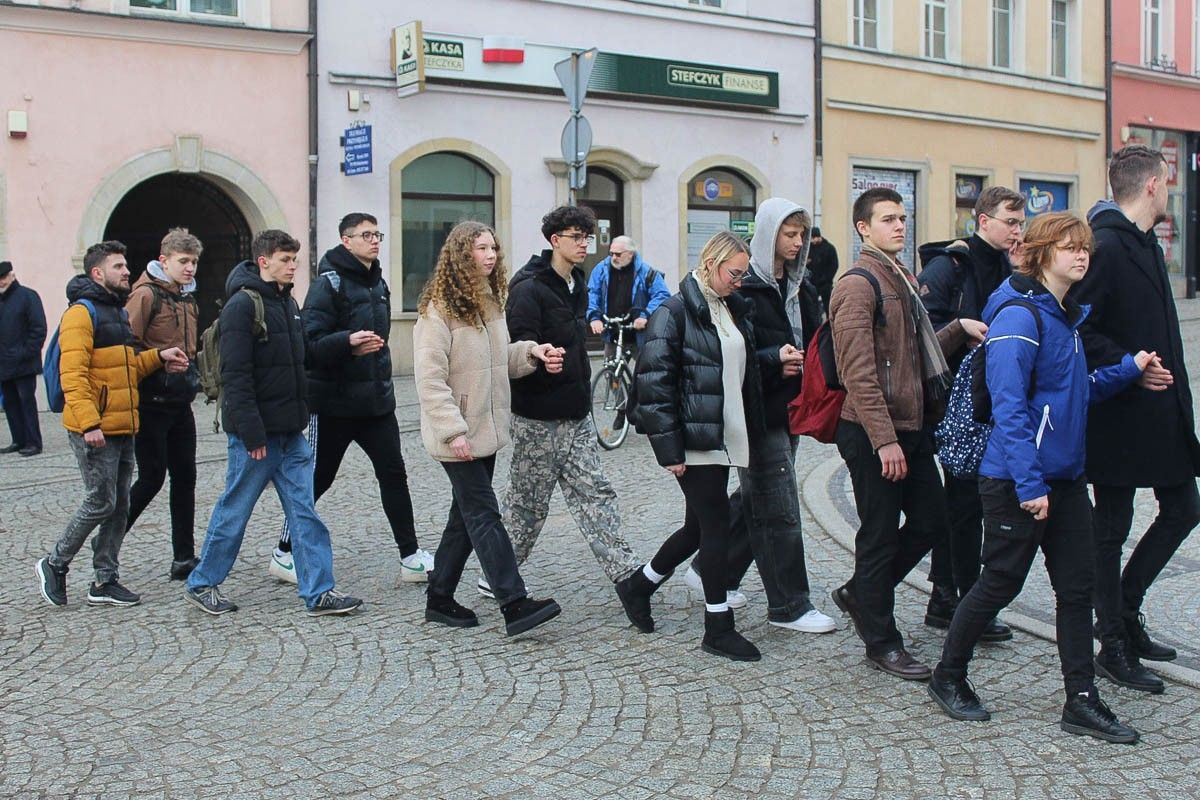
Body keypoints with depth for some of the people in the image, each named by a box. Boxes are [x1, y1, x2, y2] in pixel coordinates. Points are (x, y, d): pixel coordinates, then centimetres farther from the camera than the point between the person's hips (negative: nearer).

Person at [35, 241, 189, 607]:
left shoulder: (116, 311, 19)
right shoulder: (82, 313, -11)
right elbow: (73, 374, -20)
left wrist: (157, 357, 9)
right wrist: (89, 423, -27)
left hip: (122, 428, 9)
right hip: (95, 431, -9)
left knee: (119, 505, 10)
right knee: (101, 502, -5)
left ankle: (106, 581, 17)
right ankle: (55, 564, 14)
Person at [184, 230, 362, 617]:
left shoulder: (288, 303, 13)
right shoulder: (242, 305, -13)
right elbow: (235, 375, -18)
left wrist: (302, 416, 14)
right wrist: (252, 433, -21)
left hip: (290, 432, 8)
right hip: (256, 433, -8)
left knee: (304, 510, 5)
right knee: (234, 510, 5)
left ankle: (318, 592, 7)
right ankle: (202, 584, 21)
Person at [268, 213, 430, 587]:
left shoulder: (378, 283, 13)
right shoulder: (329, 283, -12)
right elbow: (310, 342, -21)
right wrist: (348, 342, -36)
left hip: (376, 400, 7)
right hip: (334, 402, -7)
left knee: (393, 473, 2)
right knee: (317, 479, 3)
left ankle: (411, 557, 7)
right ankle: (284, 553, 20)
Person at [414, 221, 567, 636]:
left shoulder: (489, 303, 12)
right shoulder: (438, 309, -15)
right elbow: (430, 379, -19)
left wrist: (531, 353, 0)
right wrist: (454, 431, -24)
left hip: (487, 430, 9)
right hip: (458, 435, -9)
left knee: (466, 515, 13)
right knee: (485, 516, -8)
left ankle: (439, 598, 24)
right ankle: (515, 604, -6)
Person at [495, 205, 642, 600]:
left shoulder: (576, 286, 14)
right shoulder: (529, 289, -15)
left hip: (575, 417, 8)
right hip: (538, 418, -8)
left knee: (596, 495, 6)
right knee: (527, 503, 4)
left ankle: (627, 574, 8)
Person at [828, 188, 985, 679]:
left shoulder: (904, 279, 17)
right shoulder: (858, 285, -13)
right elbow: (859, 372, -20)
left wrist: (959, 330, 6)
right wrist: (885, 439, -23)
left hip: (913, 425, 9)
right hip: (874, 433, -9)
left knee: (930, 520, 12)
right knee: (880, 535, 1)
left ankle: (859, 593, 30)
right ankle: (881, 642, 15)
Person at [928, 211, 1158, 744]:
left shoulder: (1067, 317, 13)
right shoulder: (1019, 316, -15)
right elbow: (1009, 406, -21)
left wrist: (1129, 369, 5)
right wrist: (1029, 484, -25)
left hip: (1066, 476, 9)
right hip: (1018, 480, -8)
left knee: (1077, 585, 8)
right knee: (1001, 581, 3)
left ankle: (1082, 701, 16)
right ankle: (948, 677, 21)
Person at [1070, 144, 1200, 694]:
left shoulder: (1146, 245, 15)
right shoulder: (1107, 248, -16)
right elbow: (1077, 330, -22)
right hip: (1118, 415, -10)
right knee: (1112, 528, 2)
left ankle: (1125, 613, 29)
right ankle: (1114, 646, 14)